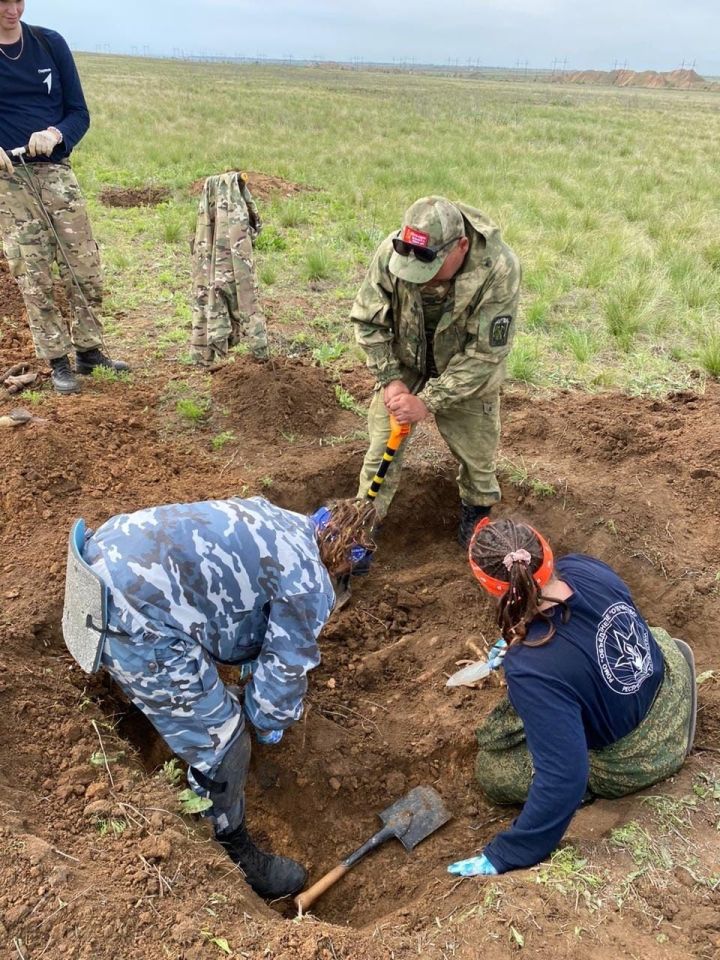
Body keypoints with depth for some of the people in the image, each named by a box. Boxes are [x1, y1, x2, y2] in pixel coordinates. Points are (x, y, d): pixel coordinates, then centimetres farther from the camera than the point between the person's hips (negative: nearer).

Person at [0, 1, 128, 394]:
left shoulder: (50, 44, 6)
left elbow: (79, 112, 5)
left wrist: (55, 134, -17)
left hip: (55, 169, 2)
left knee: (84, 265, -2)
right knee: (33, 275, -4)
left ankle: (89, 350, 12)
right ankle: (57, 362, 3)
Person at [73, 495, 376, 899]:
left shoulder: (275, 519, 18)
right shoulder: (308, 584, -6)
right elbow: (287, 666, 3)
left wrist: (253, 661, 44)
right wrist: (270, 723, 24)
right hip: (135, 616, -10)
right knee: (220, 745, 7)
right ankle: (231, 856, 30)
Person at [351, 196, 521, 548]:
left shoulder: (498, 268, -34)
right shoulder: (391, 251, -28)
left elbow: (484, 353, -27)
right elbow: (368, 321, -13)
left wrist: (428, 401, -27)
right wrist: (390, 381, -19)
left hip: (468, 371, -1)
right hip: (405, 362, 1)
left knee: (476, 448, 10)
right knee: (383, 441, 3)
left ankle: (477, 508, 40)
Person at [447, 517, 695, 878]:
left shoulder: (531, 667, -41)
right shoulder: (582, 568, -21)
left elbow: (563, 779, -35)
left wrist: (502, 856, -24)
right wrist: (520, 639, 19)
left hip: (635, 761, -6)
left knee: (492, 771, 5)